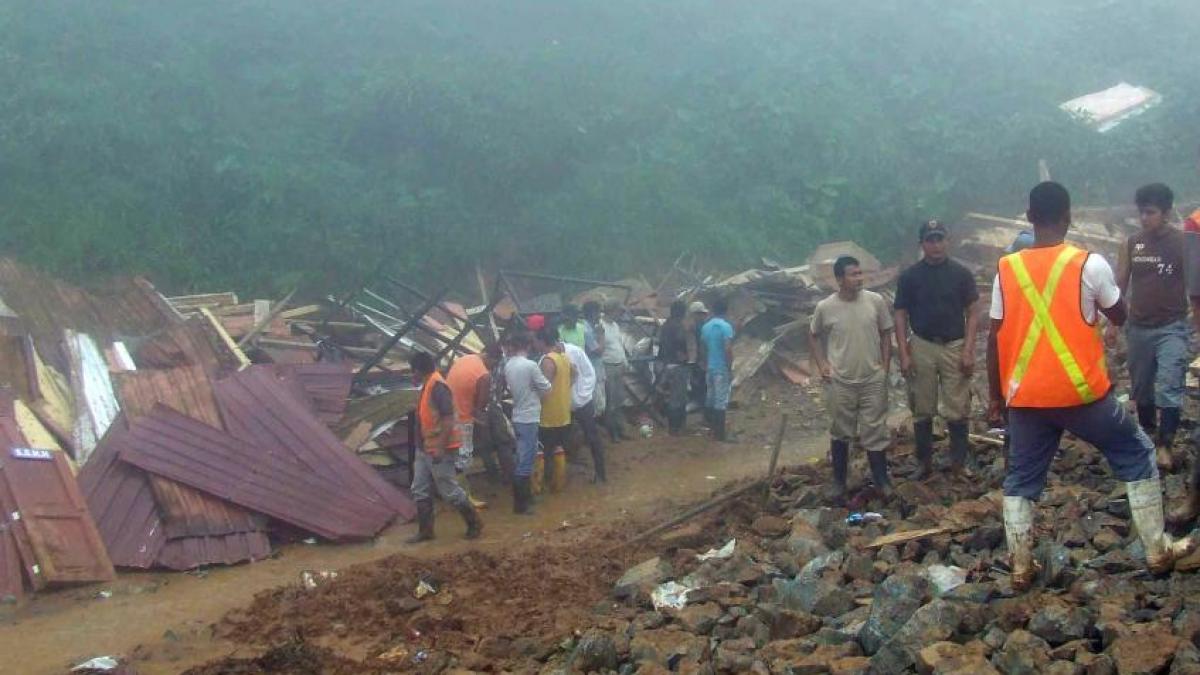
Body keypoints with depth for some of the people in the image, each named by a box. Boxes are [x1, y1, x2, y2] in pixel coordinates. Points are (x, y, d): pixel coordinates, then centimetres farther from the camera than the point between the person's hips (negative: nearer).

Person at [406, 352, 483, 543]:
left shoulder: (438, 387, -19)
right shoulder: (427, 386, 12)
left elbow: (448, 419, -24)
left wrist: (440, 447, -26)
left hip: (439, 450, -10)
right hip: (424, 449, 10)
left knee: (450, 490, -3)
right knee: (420, 490, 10)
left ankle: (474, 524, 11)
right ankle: (425, 530, 17)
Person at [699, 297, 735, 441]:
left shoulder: (705, 327, 7)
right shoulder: (726, 326, -14)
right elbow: (728, 350, -20)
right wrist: (730, 369, -13)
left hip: (709, 368, 7)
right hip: (722, 369, -7)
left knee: (710, 399, 13)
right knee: (721, 401, -4)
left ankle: (712, 429, 20)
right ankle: (720, 433, -2)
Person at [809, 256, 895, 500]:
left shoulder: (876, 301, -6)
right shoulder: (825, 307, -8)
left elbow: (885, 334, 5)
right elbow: (813, 336, 9)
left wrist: (885, 368, 1)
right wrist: (821, 364, -1)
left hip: (872, 380, 1)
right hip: (840, 382, 0)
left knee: (876, 432, 6)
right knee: (840, 434, 10)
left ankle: (881, 479, 18)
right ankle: (839, 482, 22)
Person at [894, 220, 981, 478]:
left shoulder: (961, 273, 2)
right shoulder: (909, 276, 3)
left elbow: (972, 314, 3)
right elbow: (901, 316, 5)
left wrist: (968, 350, -7)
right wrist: (903, 354, -3)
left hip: (955, 346, -1)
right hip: (922, 347, 1)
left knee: (957, 412, -2)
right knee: (922, 411, 6)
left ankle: (959, 464, 8)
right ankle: (924, 463, 16)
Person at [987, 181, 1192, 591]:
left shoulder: (1007, 269, -1)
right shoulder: (1090, 265, -9)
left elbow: (995, 339, 3)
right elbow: (1120, 317, 7)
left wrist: (996, 397, 12)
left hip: (1026, 397, 2)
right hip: (1082, 392, -2)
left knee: (1021, 480, 14)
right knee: (1137, 457, 16)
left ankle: (1021, 569, 12)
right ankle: (1158, 551, 18)